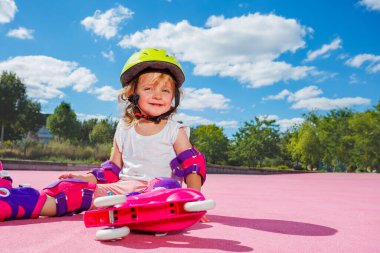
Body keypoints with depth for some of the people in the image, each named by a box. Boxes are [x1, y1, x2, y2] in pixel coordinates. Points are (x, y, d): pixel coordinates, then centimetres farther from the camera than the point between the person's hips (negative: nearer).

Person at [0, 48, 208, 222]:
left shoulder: (175, 131, 7)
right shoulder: (124, 130, 16)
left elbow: (192, 166, 1)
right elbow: (113, 169, 20)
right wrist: (87, 178, 3)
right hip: (123, 187, 5)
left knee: (168, 186, -40)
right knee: (74, 187, -14)